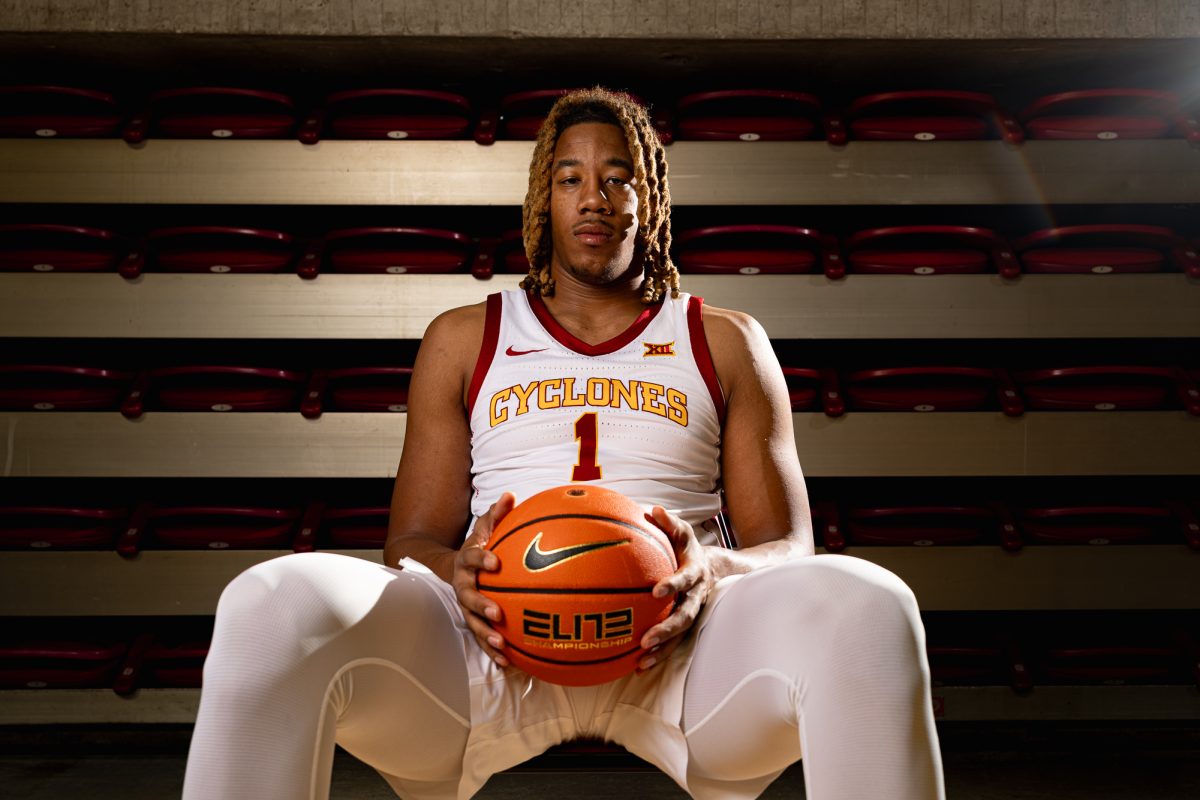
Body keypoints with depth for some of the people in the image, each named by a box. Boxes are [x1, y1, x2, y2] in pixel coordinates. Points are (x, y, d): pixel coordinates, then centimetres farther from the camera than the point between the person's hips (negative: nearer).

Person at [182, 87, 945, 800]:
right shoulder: (463, 340, 19)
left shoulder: (726, 344, 18)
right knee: (273, 605, -30)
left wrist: (711, 572, -14)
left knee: (862, 605, -34)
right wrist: (456, 573, -13)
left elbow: (788, 548, 12)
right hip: (495, 641, 1)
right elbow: (413, 541, 14)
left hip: (672, 643, 0)